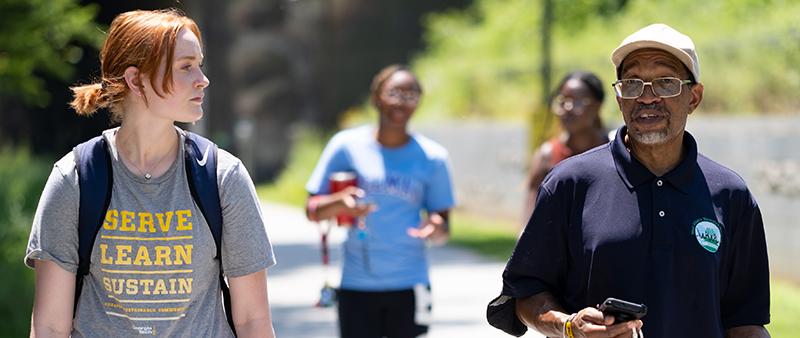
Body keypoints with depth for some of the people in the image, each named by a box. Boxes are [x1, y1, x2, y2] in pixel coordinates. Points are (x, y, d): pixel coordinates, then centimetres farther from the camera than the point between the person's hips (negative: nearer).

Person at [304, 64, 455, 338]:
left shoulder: (432, 157, 4)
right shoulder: (347, 145, 1)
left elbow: (444, 230, 7)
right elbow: (312, 210, 4)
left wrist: (435, 228, -17)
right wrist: (340, 203, -18)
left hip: (409, 287, 0)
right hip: (356, 286, 0)